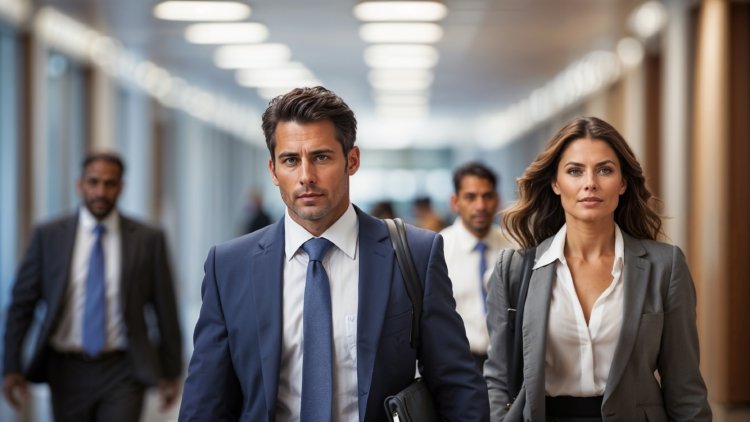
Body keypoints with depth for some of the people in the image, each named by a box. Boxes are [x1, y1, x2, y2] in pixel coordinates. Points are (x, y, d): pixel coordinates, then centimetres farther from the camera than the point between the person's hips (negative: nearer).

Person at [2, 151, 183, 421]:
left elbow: (165, 310, 3)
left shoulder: (148, 239, -1)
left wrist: (170, 373, 5)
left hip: (122, 372, -2)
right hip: (68, 371, 2)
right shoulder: (48, 236, 1)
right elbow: (22, 303, 3)